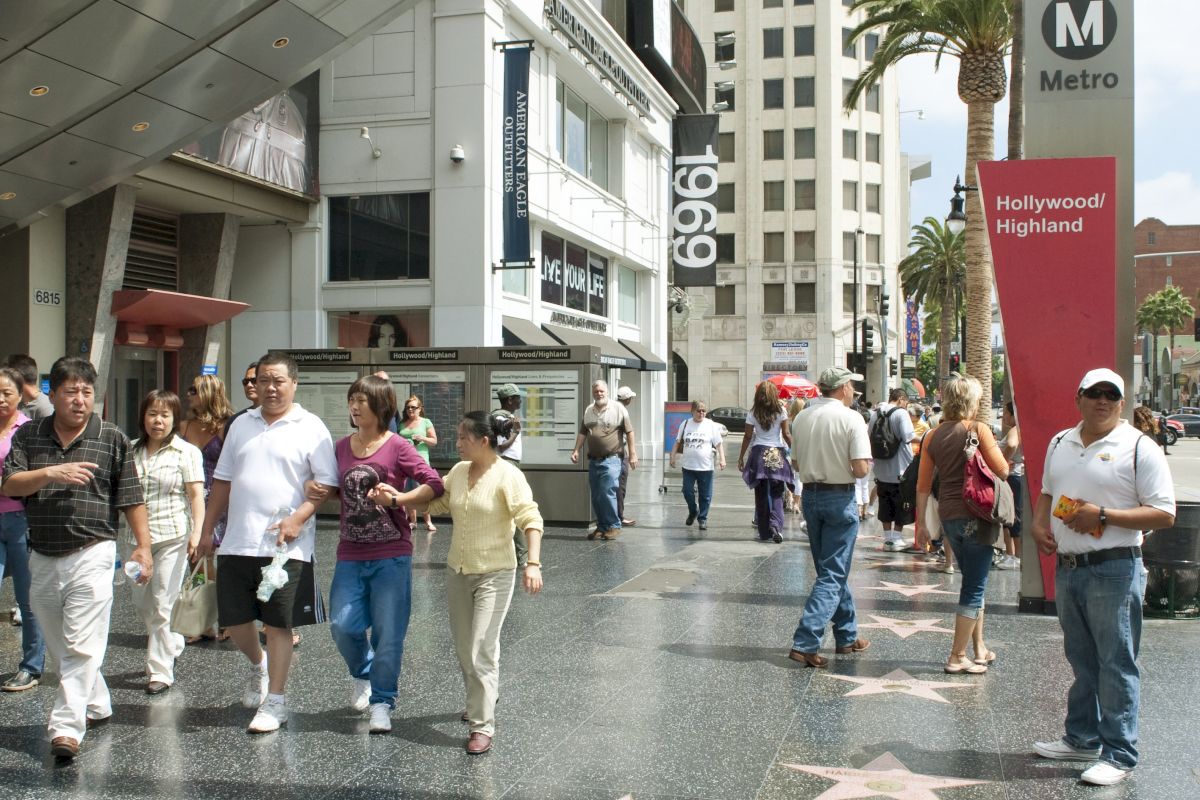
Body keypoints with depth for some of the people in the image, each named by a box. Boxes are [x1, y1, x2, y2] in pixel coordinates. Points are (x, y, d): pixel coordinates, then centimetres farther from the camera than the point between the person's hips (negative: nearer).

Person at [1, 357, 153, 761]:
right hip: (42, 558, 4)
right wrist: (51, 473, -22)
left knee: (82, 646, -10)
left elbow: (131, 498, 2)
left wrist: (143, 546, -1)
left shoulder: (113, 439, -1)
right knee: (59, 646, 15)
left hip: (91, 555, -4)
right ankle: (97, 705, 31)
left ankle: (67, 727, -10)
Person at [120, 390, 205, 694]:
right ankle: (173, 645, 36)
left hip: (171, 536, -5)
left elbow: (196, 495, -5)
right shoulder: (130, 450, 10)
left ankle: (160, 670, 6)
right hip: (133, 537, 5)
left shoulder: (186, 452, -2)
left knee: (162, 606, -4)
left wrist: (197, 532, -16)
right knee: (141, 603, 11)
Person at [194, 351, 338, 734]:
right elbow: (222, 482, 18)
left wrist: (298, 517, -20)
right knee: (233, 620, 9)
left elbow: (327, 484, -7)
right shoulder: (241, 425, 13)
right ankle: (257, 664, 39)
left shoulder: (311, 428, -2)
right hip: (236, 543, 5)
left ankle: (275, 700, 13)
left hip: (285, 545, -5)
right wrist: (206, 532, 16)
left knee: (277, 623, 1)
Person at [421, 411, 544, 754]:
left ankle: (482, 726, -1)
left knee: (482, 651, -10)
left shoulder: (507, 476, -16)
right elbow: (436, 502, 13)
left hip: (494, 574, -7)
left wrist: (533, 563, -33)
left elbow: (530, 519, -22)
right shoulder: (459, 471, 4)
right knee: (464, 649, 17)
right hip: (457, 571, 7)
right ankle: (480, 701, 39)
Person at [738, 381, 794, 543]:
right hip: (777, 454, 0)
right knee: (777, 494, 4)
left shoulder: (753, 413, -1)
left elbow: (748, 436, 0)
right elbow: (786, 434, -3)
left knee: (761, 494, 8)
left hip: (759, 453, 1)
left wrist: (741, 457, 7)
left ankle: (765, 532, 11)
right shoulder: (780, 411, -2)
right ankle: (776, 525, -17)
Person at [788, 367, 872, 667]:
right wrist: (867, 462, 3)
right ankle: (804, 643, -11)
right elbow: (861, 469, -17)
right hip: (839, 498, -6)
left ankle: (847, 637, 29)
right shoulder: (851, 418, -13)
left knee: (832, 569, 18)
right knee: (833, 574, -2)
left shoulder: (802, 417, 4)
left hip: (810, 495, 6)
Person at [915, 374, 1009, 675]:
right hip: (976, 515, -6)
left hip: (948, 516, 6)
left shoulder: (933, 436, 6)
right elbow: (1003, 471, -10)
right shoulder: (978, 430, -9)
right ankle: (957, 657, 4)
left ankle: (979, 649, 27)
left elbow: (923, 485, 7)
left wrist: (921, 523, 14)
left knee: (973, 583, 21)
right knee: (974, 587, 2)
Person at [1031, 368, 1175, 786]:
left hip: (1114, 571, -6)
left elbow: (1164, 514, -13)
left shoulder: (1139, 448, -9)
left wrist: (1103, 515, -21)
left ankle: (1118, 754, 8)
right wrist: (1038, 523, 4)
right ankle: (1082, 739, 31)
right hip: (1066, 568, 7)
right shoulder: (1060, 443, 11)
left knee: (1116, 665, -1)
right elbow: (1047, 492, 24)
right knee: (1081, 661, 18)